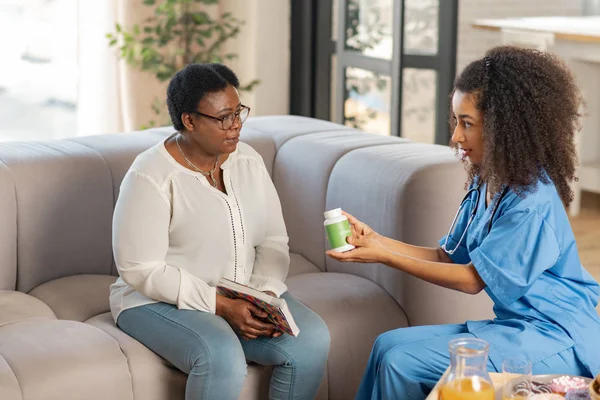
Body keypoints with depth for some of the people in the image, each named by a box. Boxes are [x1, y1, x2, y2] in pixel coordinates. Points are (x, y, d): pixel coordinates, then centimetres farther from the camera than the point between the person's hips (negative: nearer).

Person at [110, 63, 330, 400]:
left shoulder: (248, 161, 2)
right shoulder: (151, 178, -16)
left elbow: (274, 241, 4)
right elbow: (142, 269, -18)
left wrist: (267, 294, -15)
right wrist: (221, 306, -22)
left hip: (244, 296, 6)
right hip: (163, 302, -6)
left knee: (311, 340, -19)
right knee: (222, 357, -35)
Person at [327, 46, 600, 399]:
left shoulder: (531, 201, -22)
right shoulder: (487, 184, 6)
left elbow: (472, 279, -16)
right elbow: (448, 257, 7)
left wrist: (384, 256, -14)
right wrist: (375, 240, -4)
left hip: (555, 339, -9)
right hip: (516, 324, 9)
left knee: (402, 363, -16)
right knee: (389, 345, 0)